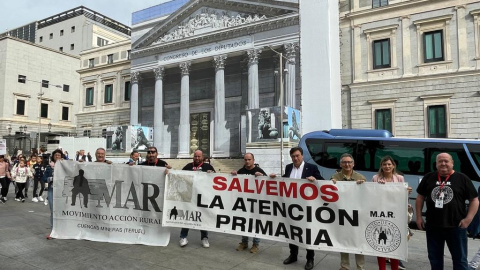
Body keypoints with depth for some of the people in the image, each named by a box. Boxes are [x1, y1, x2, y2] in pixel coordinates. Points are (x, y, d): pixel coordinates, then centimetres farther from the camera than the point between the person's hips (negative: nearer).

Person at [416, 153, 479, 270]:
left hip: (456, 226, -2)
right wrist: (419, 216, 5)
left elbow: (474, 200, 0)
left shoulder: (462, 179, -2)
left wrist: (468, 219, -10)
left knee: (460, 259, 9)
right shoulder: (428, 177, 5)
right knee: (434, 258, 15)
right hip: (432, 226, 2)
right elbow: (420, 197, 10)